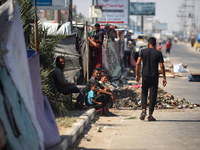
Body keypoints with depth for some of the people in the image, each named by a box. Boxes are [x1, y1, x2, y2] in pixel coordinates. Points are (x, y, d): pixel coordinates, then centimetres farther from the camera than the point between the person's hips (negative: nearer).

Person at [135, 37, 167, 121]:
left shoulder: (143, 51, 1)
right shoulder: (158, 53, -1)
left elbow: (138, 63, -6)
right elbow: (161, 66, -5)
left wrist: (137, 75, 1)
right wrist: (164, 78, 0)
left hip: (145, 76, 1)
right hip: (154, 76, -1)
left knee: (144, 93, 15)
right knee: (153, 95, 4)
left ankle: (144, 109, -7)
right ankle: (150, 115, 3)